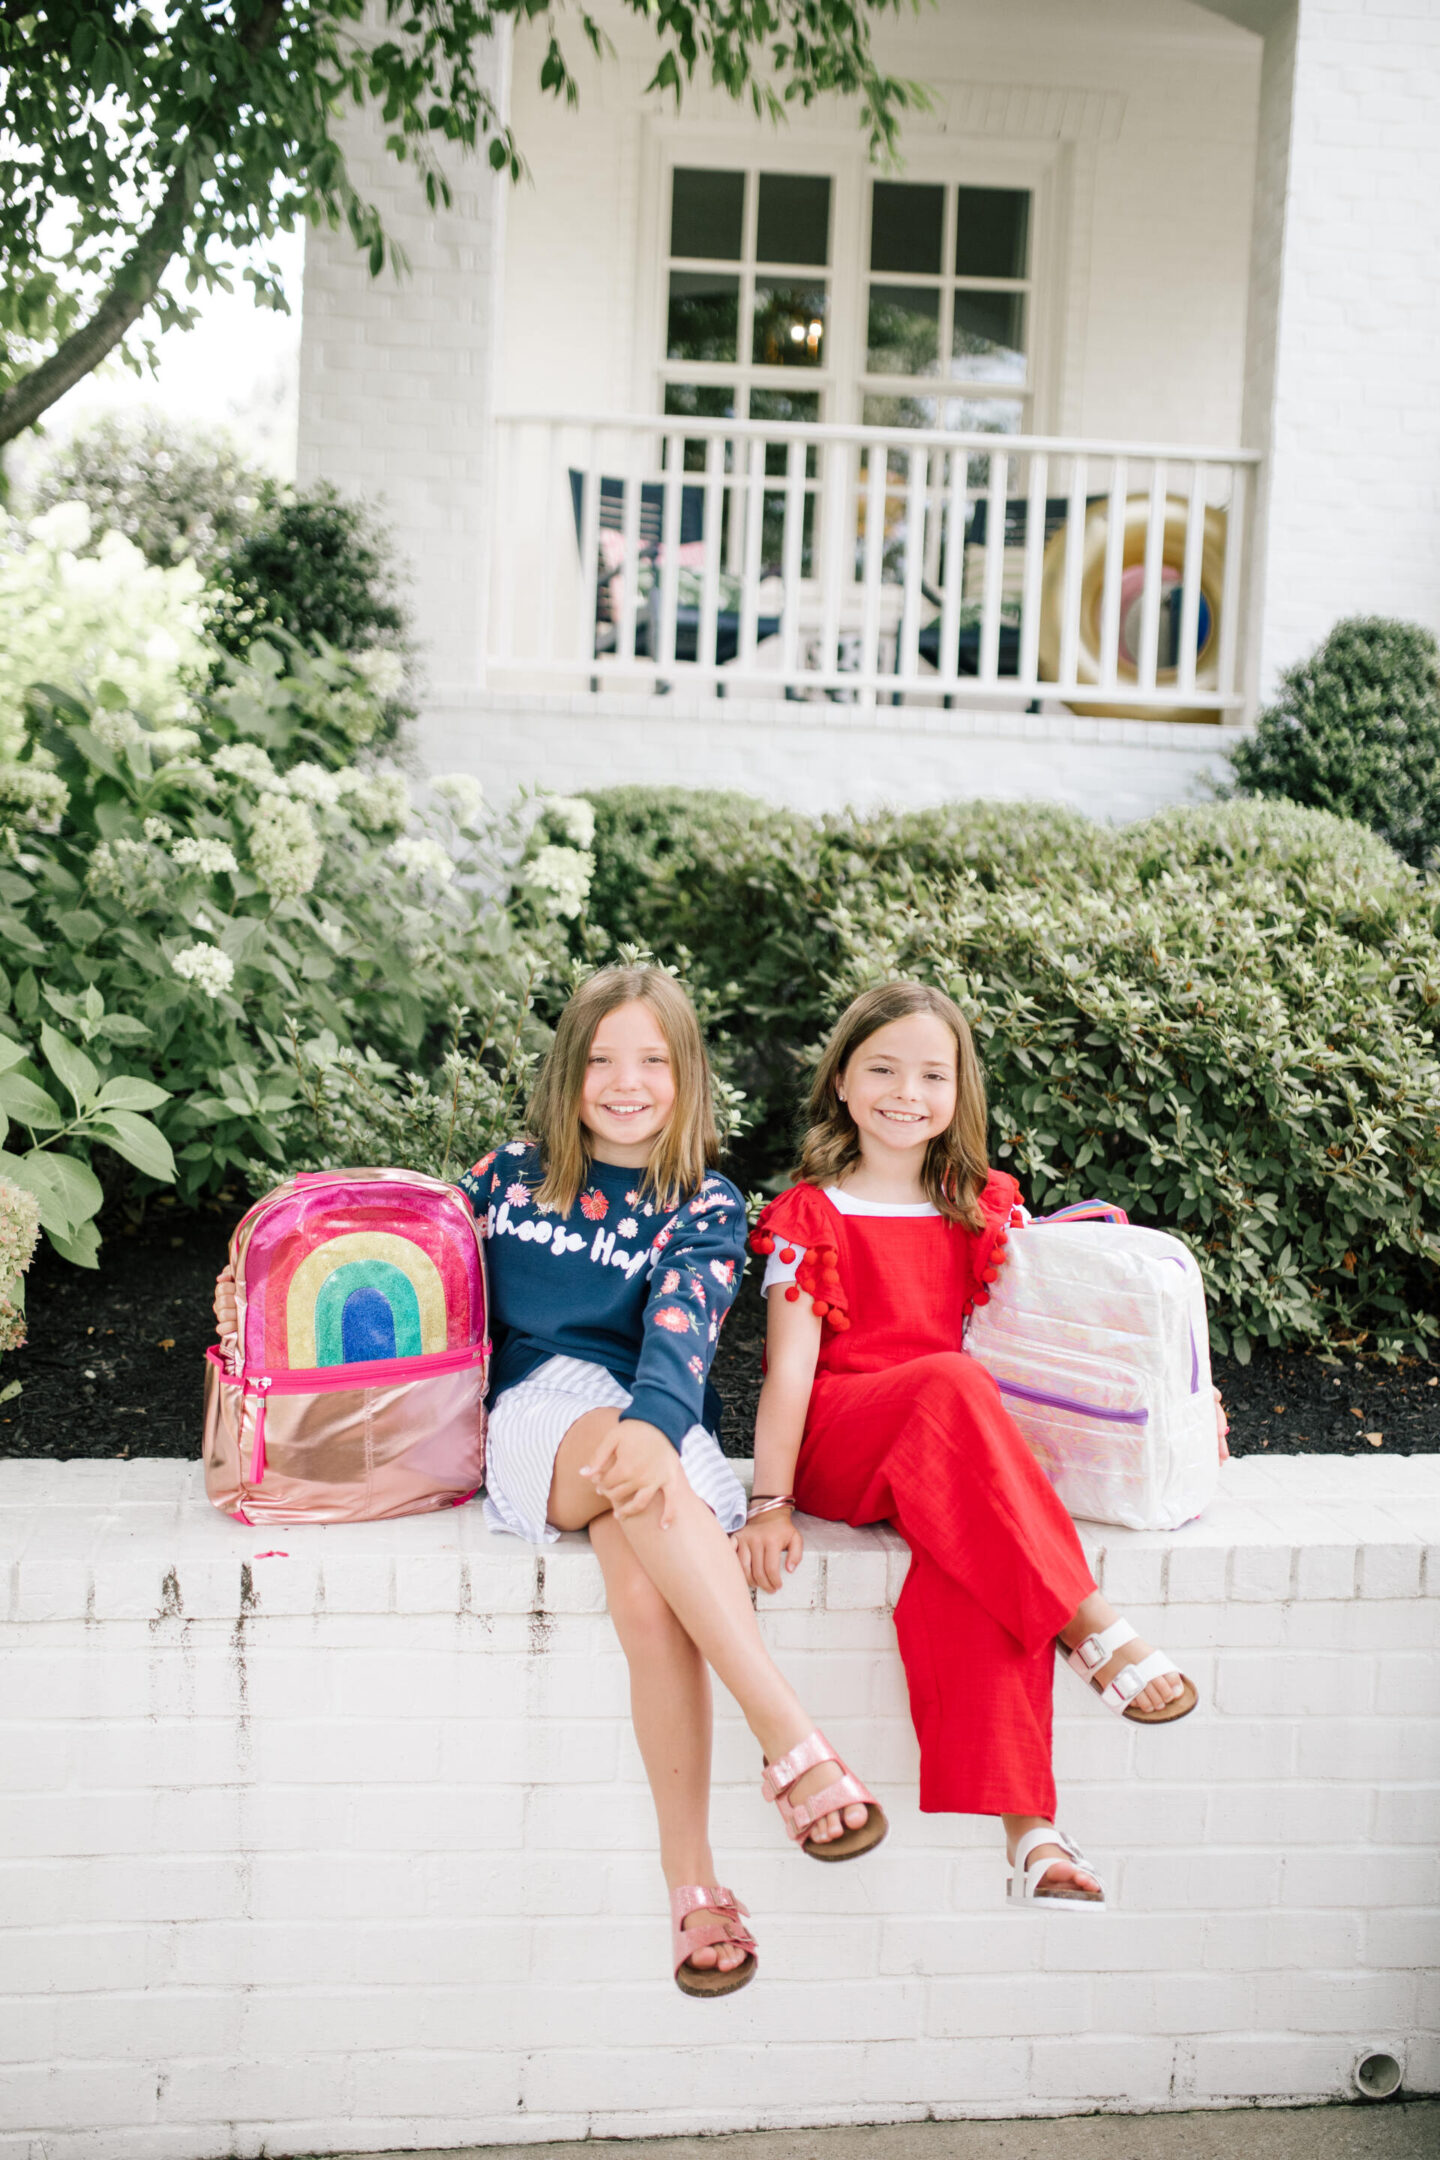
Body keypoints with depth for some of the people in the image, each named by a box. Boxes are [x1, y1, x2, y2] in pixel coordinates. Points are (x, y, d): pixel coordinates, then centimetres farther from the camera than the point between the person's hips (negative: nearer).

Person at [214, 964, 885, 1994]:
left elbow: (682, 1325, -12)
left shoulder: (706, 1205, 8)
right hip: (535, 1416, 0)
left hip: (658, 1427, 0)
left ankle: (691, 1872, -34)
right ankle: (795, 1738, -45)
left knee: (648, 1587, -37)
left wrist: (651, 1419, -34)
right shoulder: (510, 1174, 17)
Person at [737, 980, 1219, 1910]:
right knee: (954, 1381, -35)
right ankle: (1094, 1629, -33)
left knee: (971, 1554, -34)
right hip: (837, 1444, -2)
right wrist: (770, 1502, -11)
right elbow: (790, 1368, 0)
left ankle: (1022, 1816, -40)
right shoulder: (810, 1215, 7)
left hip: (953, 1453, 2)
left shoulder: (984, 1210, 17)